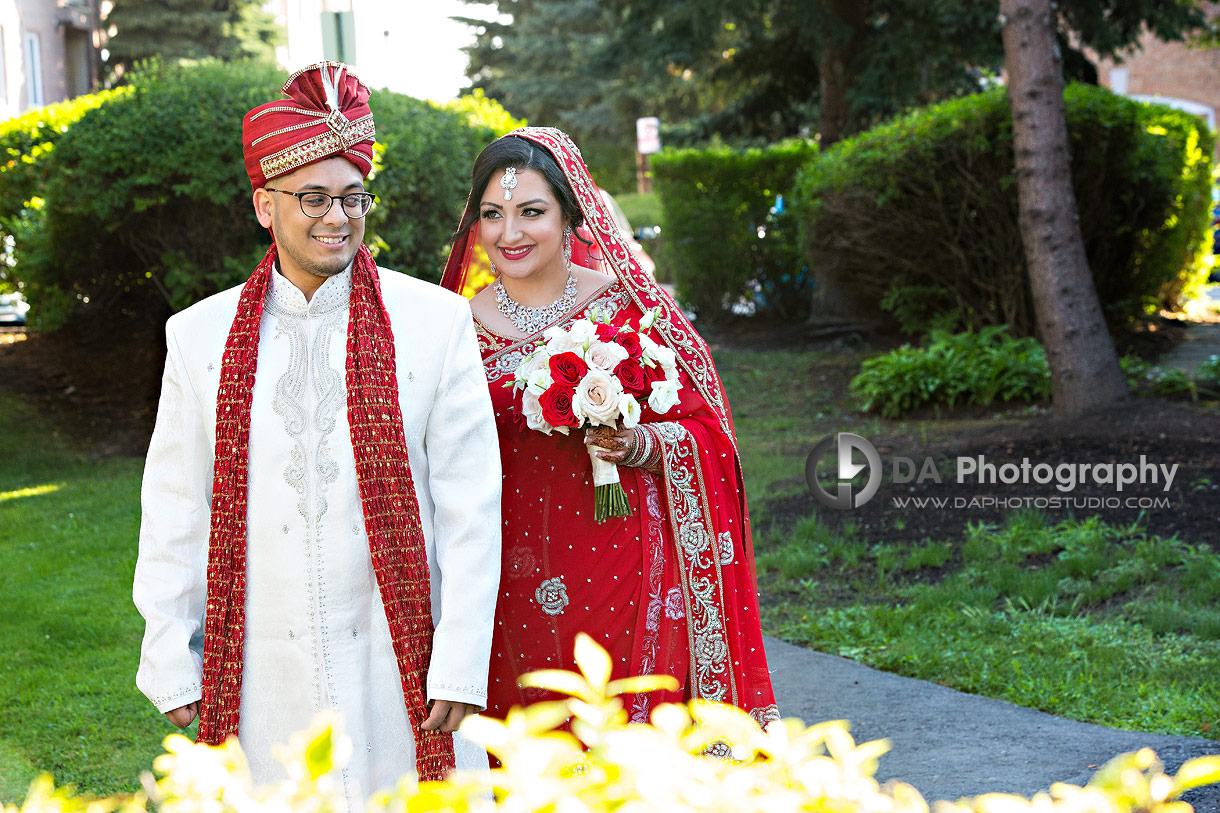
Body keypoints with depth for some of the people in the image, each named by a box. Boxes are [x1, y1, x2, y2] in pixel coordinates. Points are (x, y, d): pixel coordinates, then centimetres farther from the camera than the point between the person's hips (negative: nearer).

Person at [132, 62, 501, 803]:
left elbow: (471, 505, -2)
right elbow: (175, 511, 8)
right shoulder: (201, 335, 5)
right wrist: (172, 661, 5)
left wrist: (461, 663, -6)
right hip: (259, 676, 1)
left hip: (397, 660, -1)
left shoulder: (437, 321, -1)